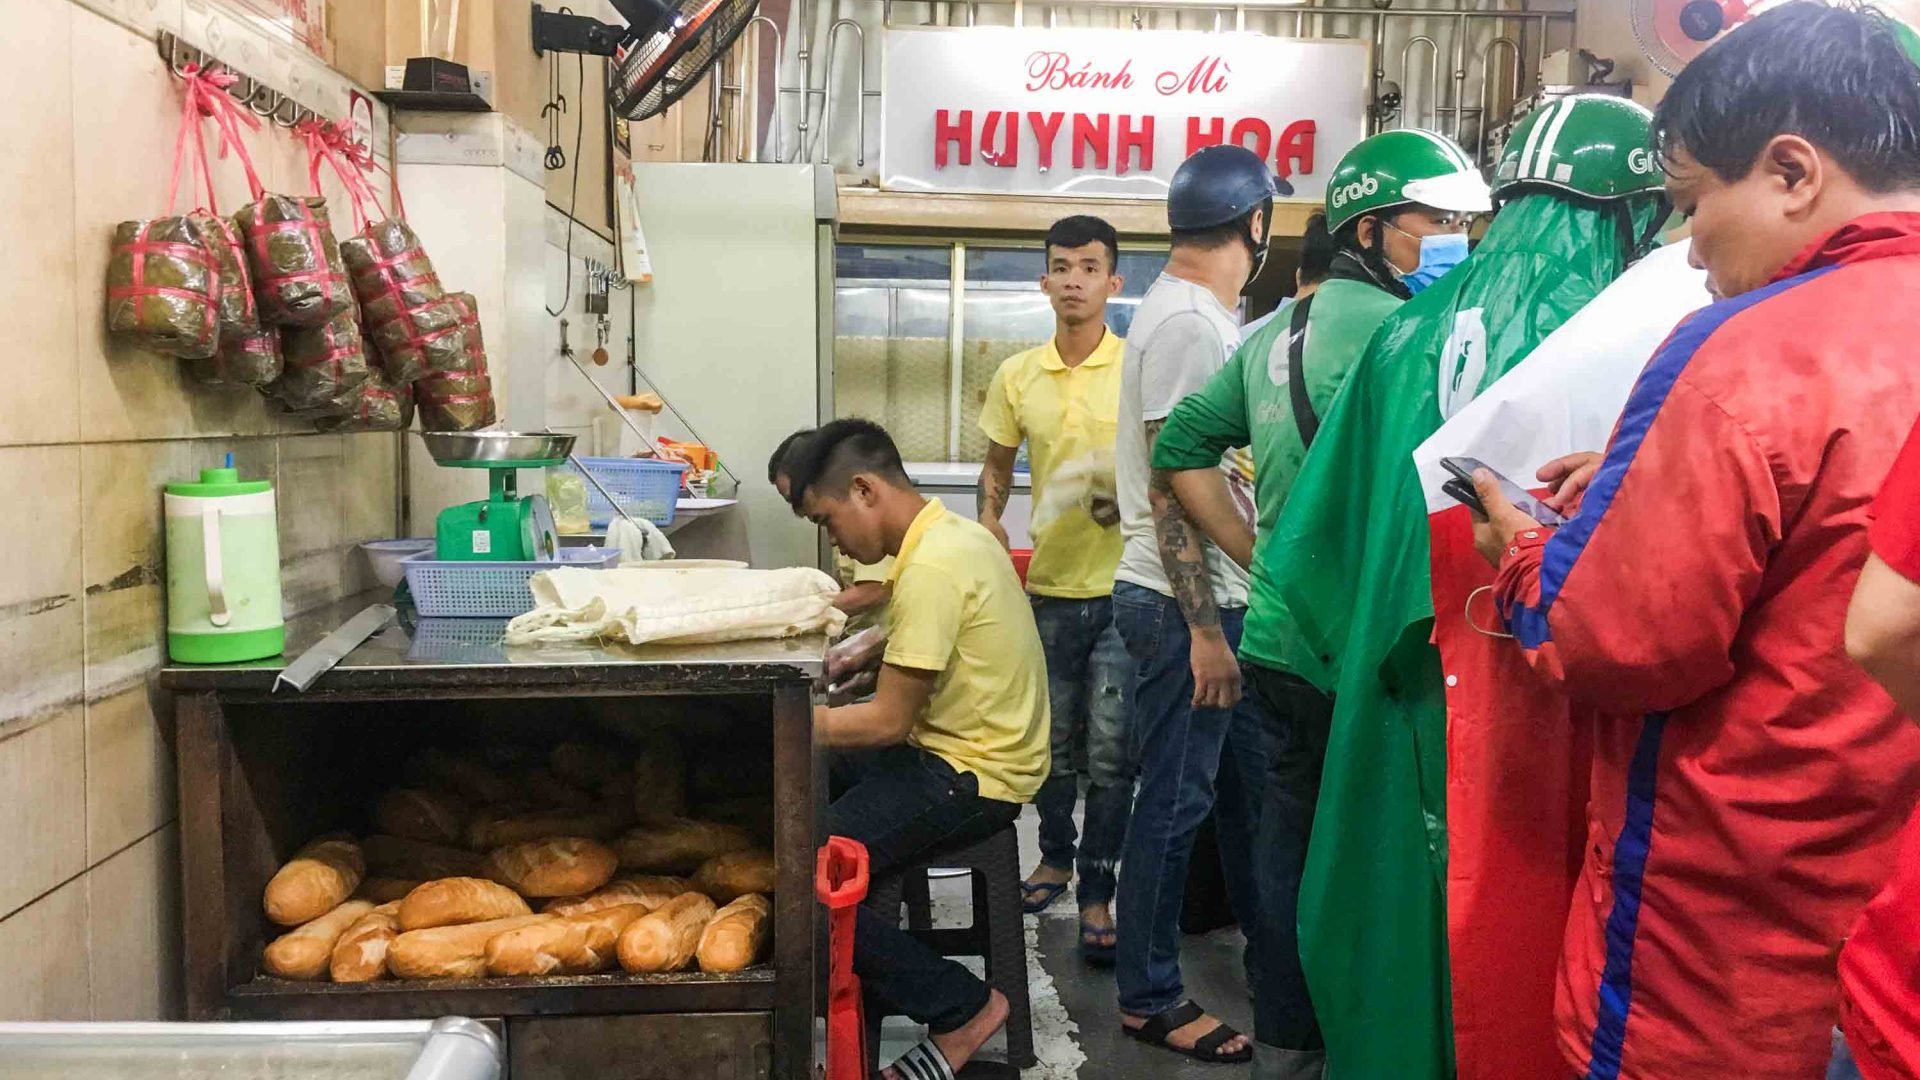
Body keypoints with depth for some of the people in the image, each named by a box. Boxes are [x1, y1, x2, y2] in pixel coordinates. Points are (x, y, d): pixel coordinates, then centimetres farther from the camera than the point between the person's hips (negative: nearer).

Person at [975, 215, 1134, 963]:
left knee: (1110, 752, -1)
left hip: (1122, 586, -3)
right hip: (1048, 585, 4)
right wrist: (987, 528, 3)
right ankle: (1055, 858, 38)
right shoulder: (1017, 376, 6)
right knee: (1051, 740, 16)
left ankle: (1096, 896, 10)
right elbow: (997, 465, 17)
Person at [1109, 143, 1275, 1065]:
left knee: (1248, 783, 19)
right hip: (1183, 604, -10)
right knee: (1176, 800, 0)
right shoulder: (1186, 321, -17)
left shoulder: (1202, 316, 14)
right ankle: (1149, 998, 14)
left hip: (1217, 599, 10)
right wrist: (1203, 628, -22)